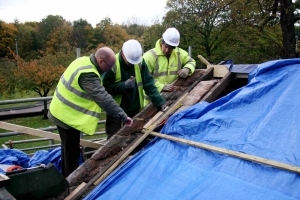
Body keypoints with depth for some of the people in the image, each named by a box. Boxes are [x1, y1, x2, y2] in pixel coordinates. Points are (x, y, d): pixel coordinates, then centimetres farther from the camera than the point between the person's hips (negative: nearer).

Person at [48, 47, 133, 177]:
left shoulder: (84, 61, 2)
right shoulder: (87, 74, -30)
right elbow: (103, 98, -35)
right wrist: (123, 116, -33)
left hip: (62, 112, 11)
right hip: (67, 116, -11)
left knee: (68, 149, 23)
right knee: (72, 152, 2)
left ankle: (66, 177, 40)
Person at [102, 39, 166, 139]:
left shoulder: (140, 62, -6)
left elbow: (148, 83, -6)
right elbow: (106, 87, -16)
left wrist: (159, 101, -14)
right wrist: (124, 85, -27)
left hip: (135, 108, 4)